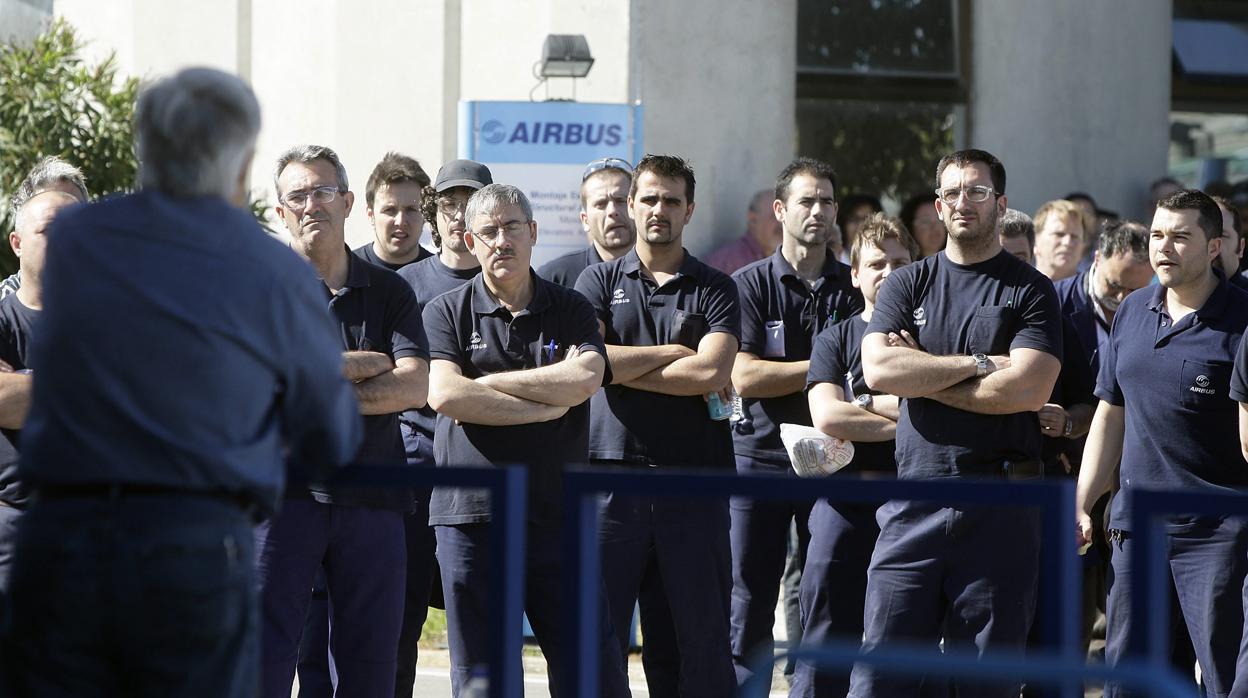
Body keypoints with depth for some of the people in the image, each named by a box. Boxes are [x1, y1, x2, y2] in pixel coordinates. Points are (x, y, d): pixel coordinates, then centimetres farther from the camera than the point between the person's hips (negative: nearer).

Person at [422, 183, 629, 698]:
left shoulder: (571, 311, 10)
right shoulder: (447, 312, 6)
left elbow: (585, 379, -9)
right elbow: (444, 394, -10)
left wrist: (488, 383, -8)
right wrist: (547, 403, -8)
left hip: (560, 515, 1)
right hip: (471, 515, -1)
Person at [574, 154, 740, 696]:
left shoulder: (714, 290, 8)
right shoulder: (600, 281, 11)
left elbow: (713, 371, -9)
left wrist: (624, 366, -6)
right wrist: (672, 354, -5)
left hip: (693, 474, 0)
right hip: (613, 470, 0)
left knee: (704, 635, 1)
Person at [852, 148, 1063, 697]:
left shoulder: (1029, 291, 4)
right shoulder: (908, 285, 12)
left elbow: (1028, 388, -11)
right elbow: (878, 369, -4)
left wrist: (922, 376, -4)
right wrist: (979, 364, -7)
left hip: (1000, 503, -2)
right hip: (915, 501, 2)